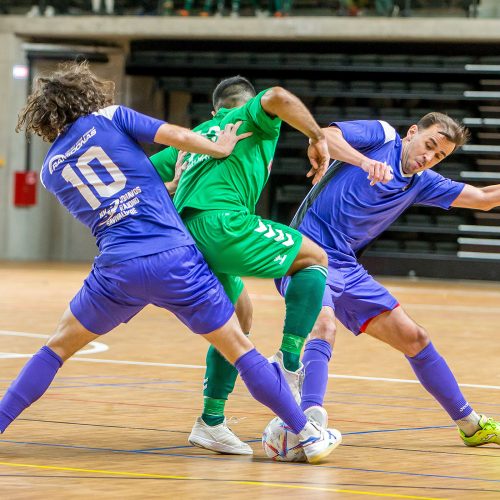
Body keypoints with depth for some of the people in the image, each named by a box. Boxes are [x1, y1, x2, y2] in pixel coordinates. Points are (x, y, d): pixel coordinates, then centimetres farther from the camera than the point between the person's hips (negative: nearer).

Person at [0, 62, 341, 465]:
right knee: (238, 348, 8)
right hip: (175, 258, -2)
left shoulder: (51, 169, 16)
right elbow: (177, 136, -4)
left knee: (59, 346, 21)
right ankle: (309, 435, 11)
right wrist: (219, 148, 14)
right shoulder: (109, 117, 6)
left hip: (118, 270, 2)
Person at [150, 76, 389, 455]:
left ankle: (211, 422, 21)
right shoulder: (252, 118, 16)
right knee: (315, 259, 8)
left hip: (184, 236, 7)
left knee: (239, 313, 24)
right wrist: (317, 136, -2)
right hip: (221, 221, -7)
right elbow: (276, 97, -9)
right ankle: (287, 365, -4)